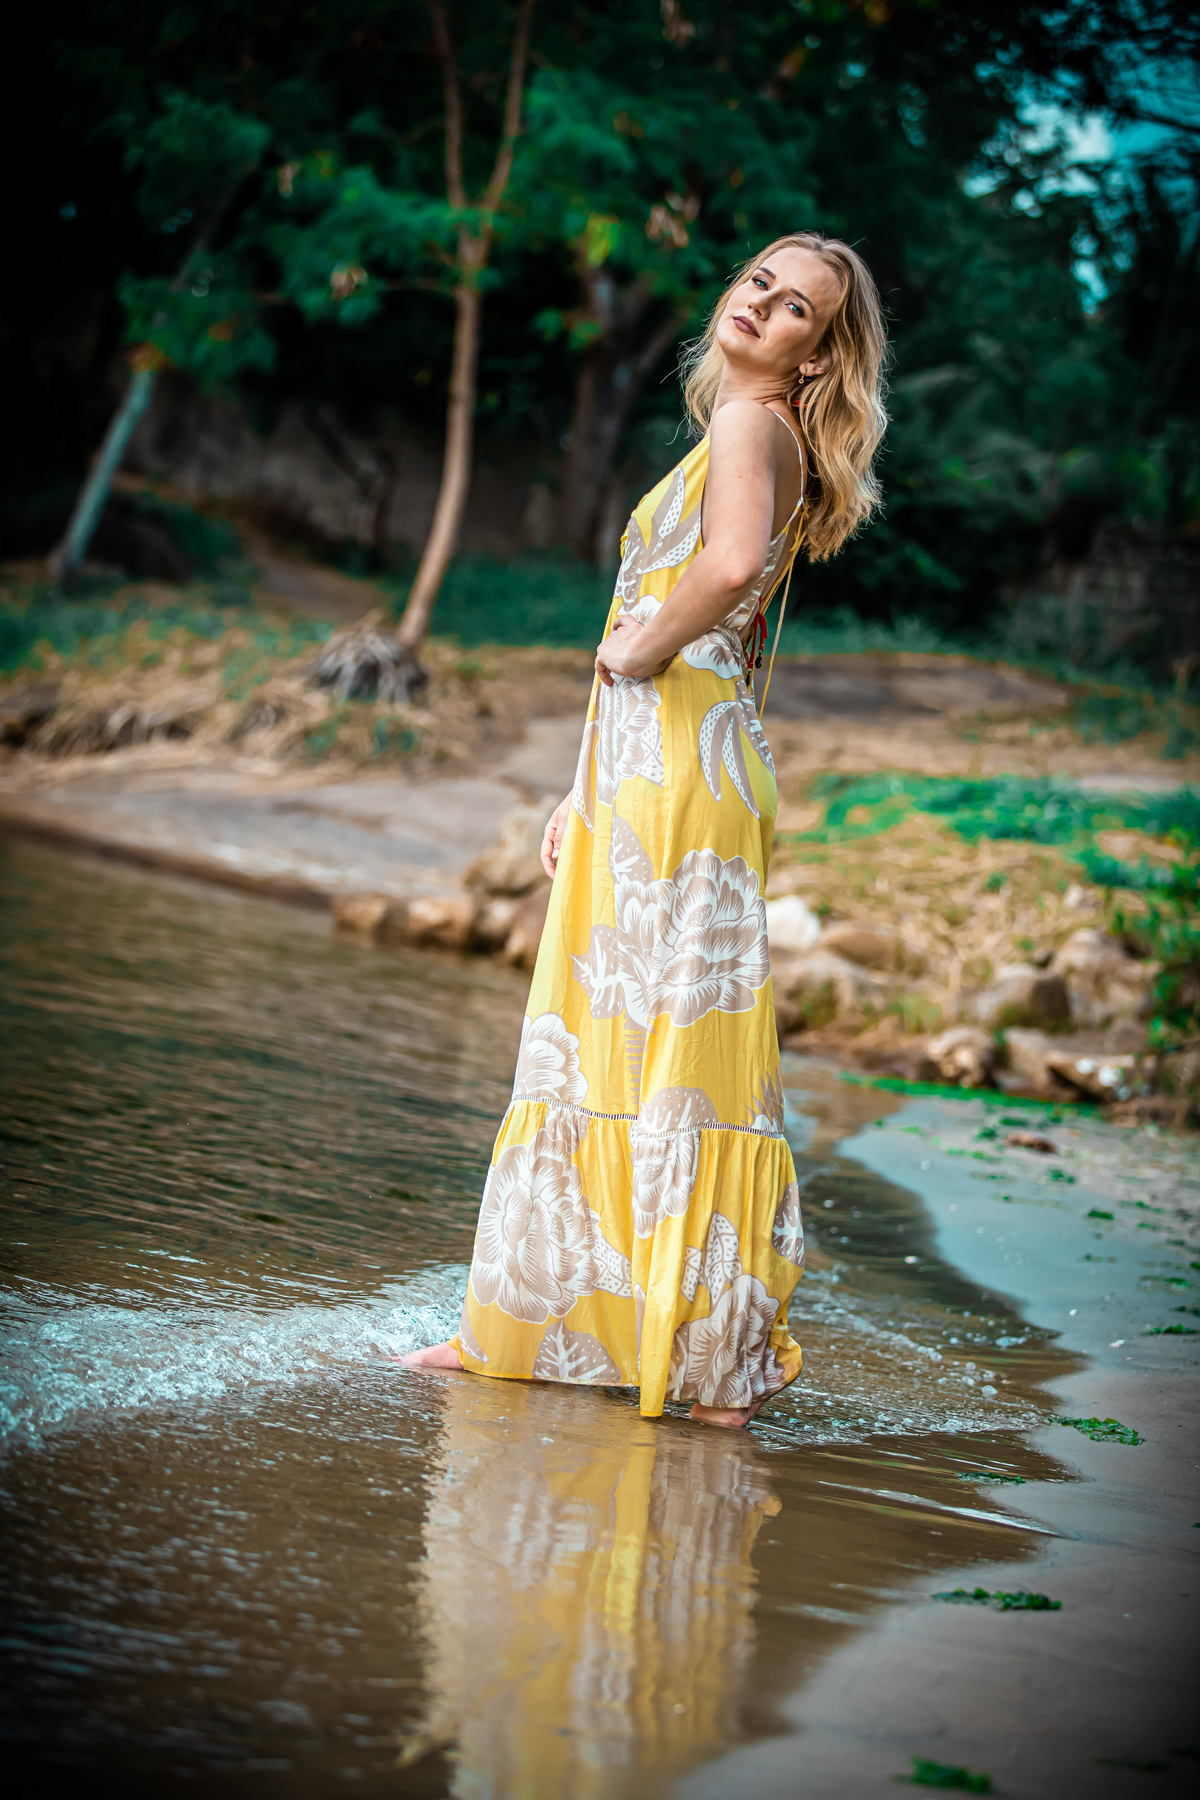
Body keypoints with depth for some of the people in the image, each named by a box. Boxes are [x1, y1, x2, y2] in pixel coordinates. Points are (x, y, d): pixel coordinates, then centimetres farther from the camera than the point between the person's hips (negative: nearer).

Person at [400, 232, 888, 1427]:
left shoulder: (752, 424, -6)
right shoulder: (749, 437, 23)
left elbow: (729, 567, -29)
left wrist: (635, 650, -12)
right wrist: (588, 793, 21)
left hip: (684, 768, -10)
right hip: (641, 772, 10)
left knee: (674, 1048, -8)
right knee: (592, 1045, 12)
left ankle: (714, 1363, -4)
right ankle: (536, 1327, 20)